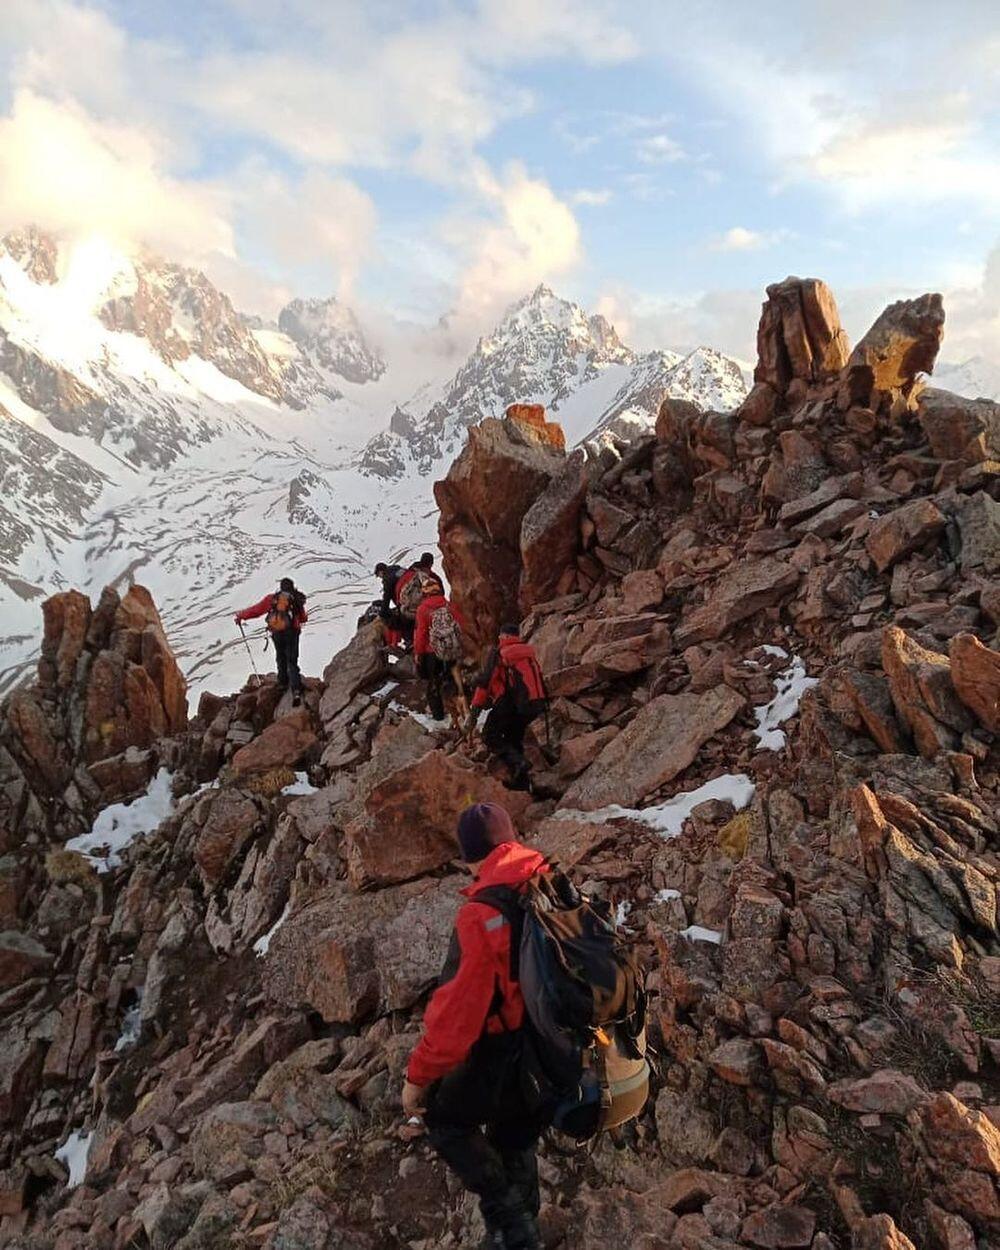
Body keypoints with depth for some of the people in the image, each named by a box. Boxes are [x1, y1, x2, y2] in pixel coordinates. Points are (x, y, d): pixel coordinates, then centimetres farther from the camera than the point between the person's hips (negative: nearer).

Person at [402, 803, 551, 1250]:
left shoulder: (482, 914, -25)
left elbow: (458, 1007, -23)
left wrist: (419, 1075, -9)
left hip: (505, 1060, -6)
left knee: (442, 1116, 20)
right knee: (516, 1141, 28)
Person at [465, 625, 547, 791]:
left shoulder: (498, 653, -1)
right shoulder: (530, 652, 17)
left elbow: (484, 682, -8)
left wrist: (474, 712, -7)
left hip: (511, 704, -6)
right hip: (536, 703, 6)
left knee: (490, 737, 4)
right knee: (514, 738, 22)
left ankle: (517, 762, -17)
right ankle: (522, 780, 19)